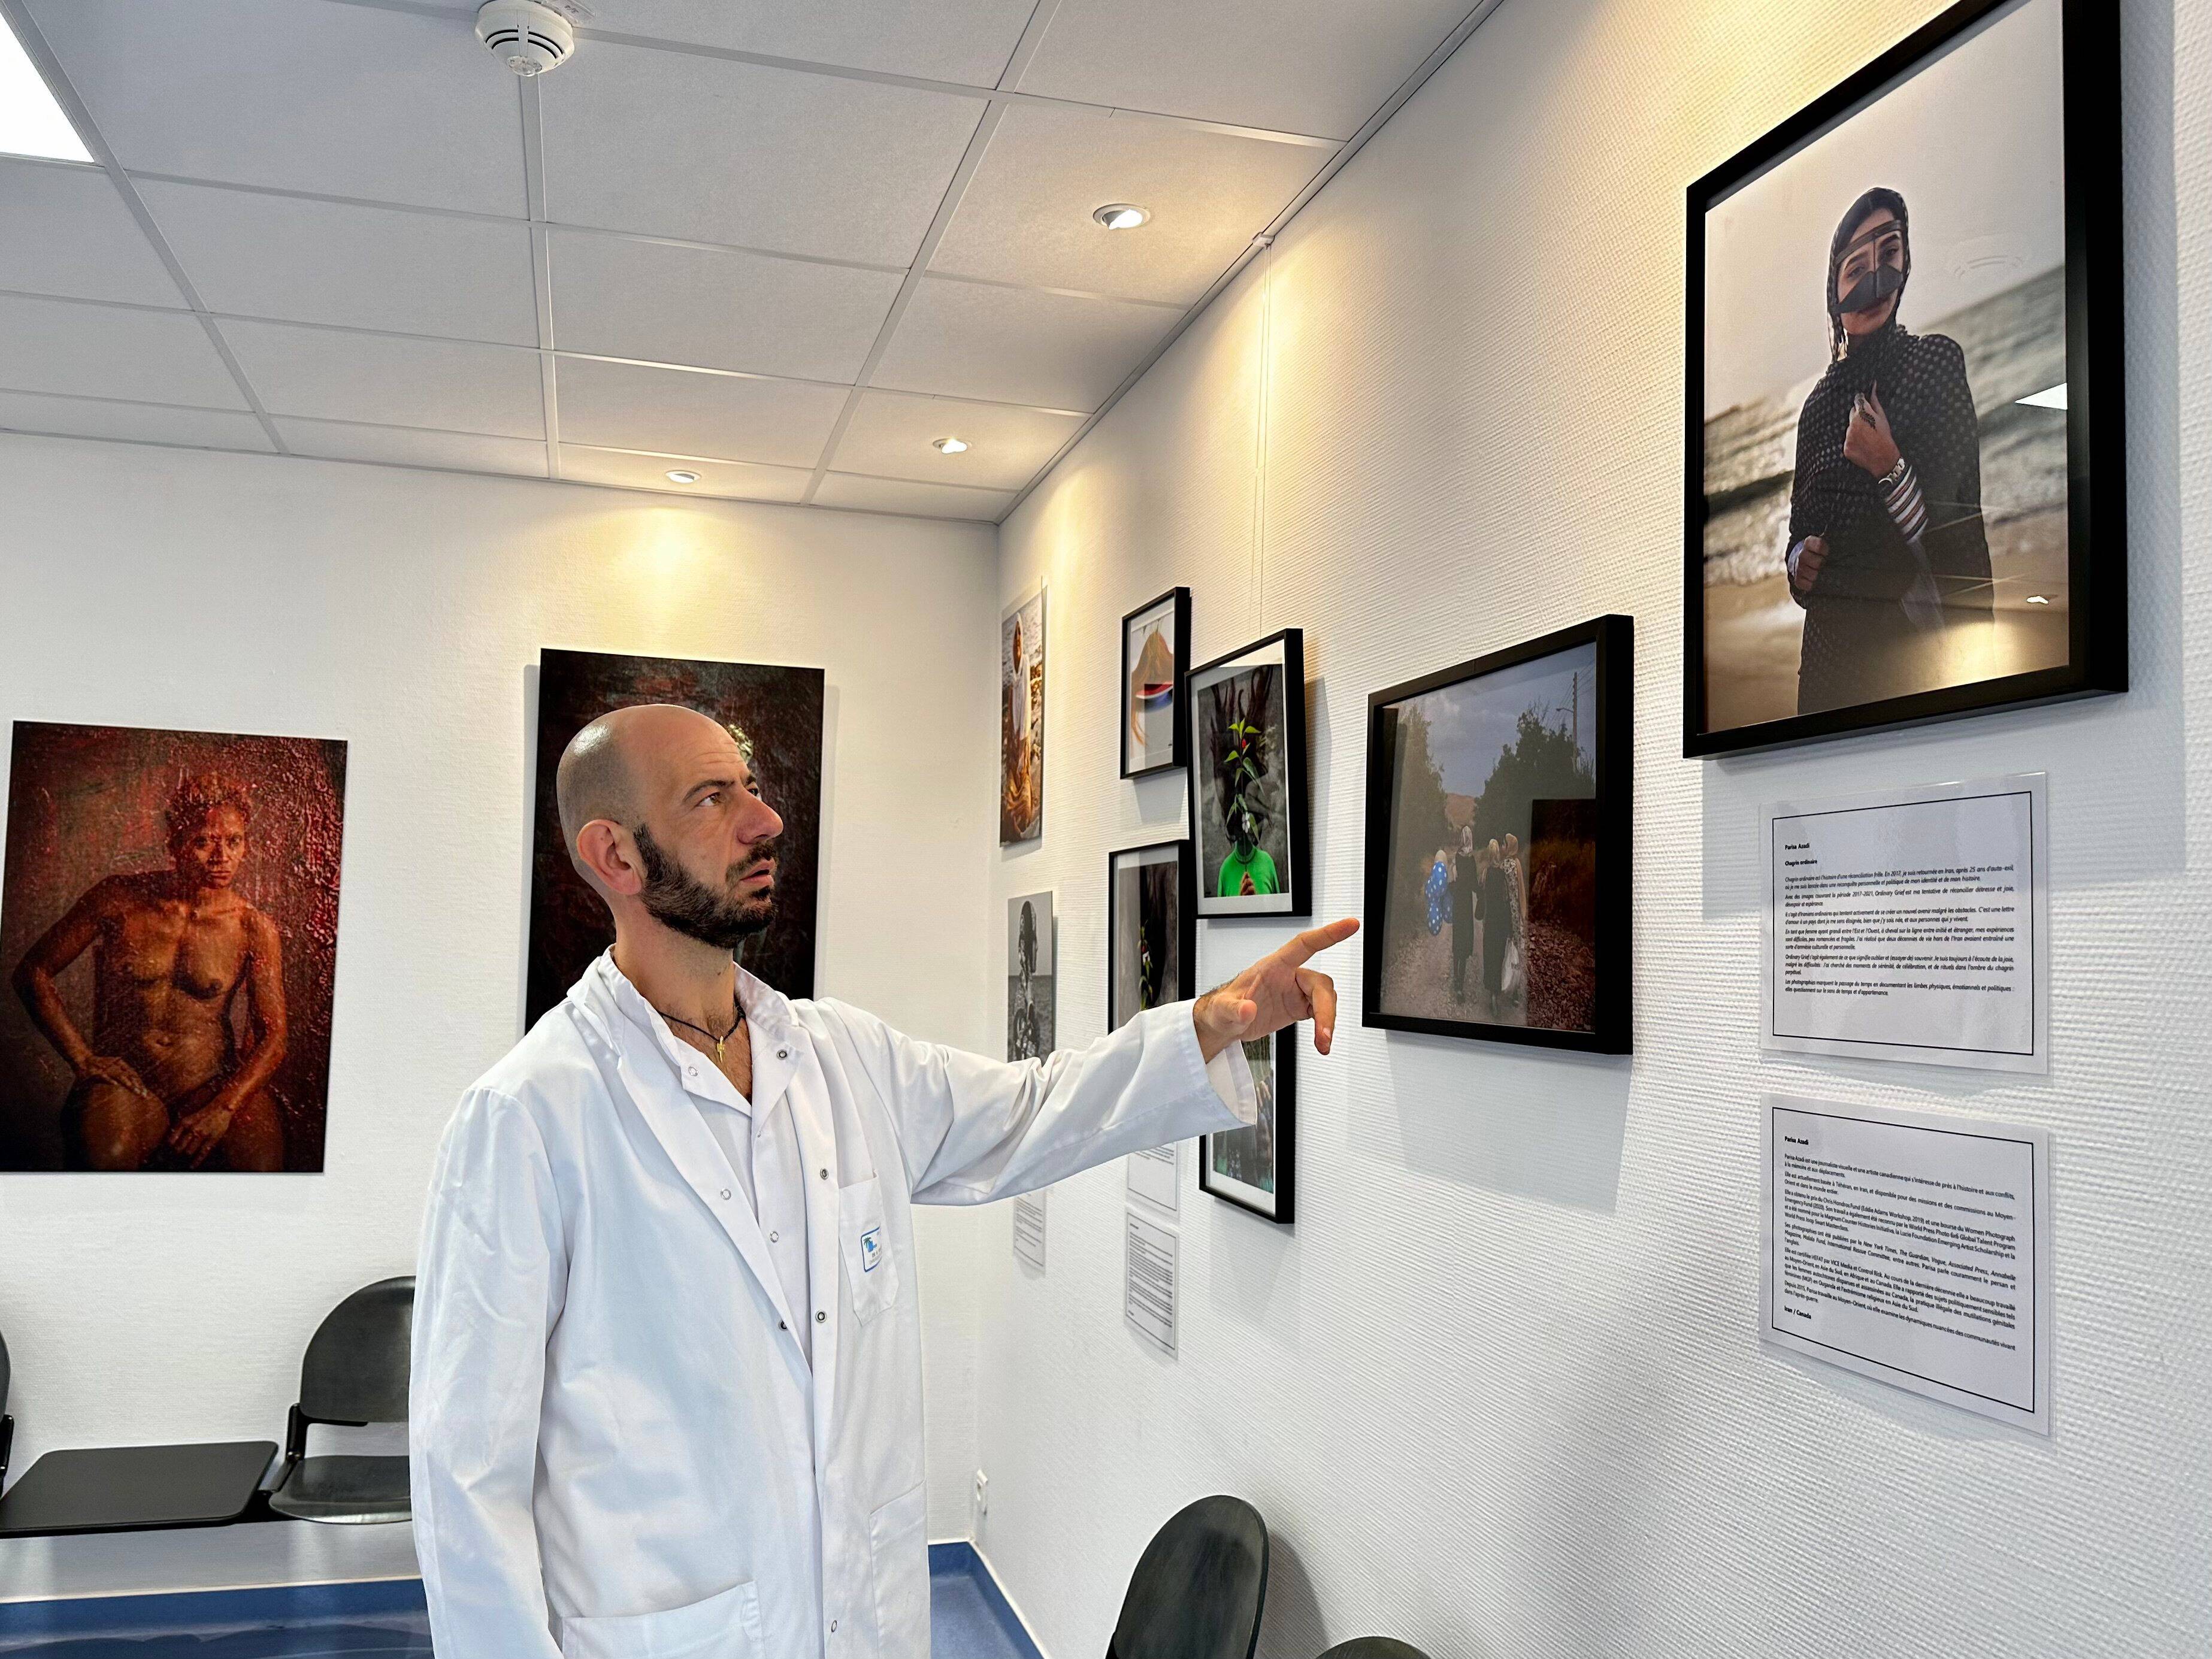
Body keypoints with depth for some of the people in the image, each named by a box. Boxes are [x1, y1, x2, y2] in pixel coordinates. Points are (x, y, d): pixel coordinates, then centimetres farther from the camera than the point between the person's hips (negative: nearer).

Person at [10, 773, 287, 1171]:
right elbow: (33, 972, 9)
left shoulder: (255, 930, 1)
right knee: (108, 1155, -37)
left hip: (217, 1085, 1)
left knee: (261, 1164, -29)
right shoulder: (118, 900, 0)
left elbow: (272, 1040, -3)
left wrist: (222, 1110, -19)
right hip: (125, 1079, -1)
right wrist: (82, 1058, -2)